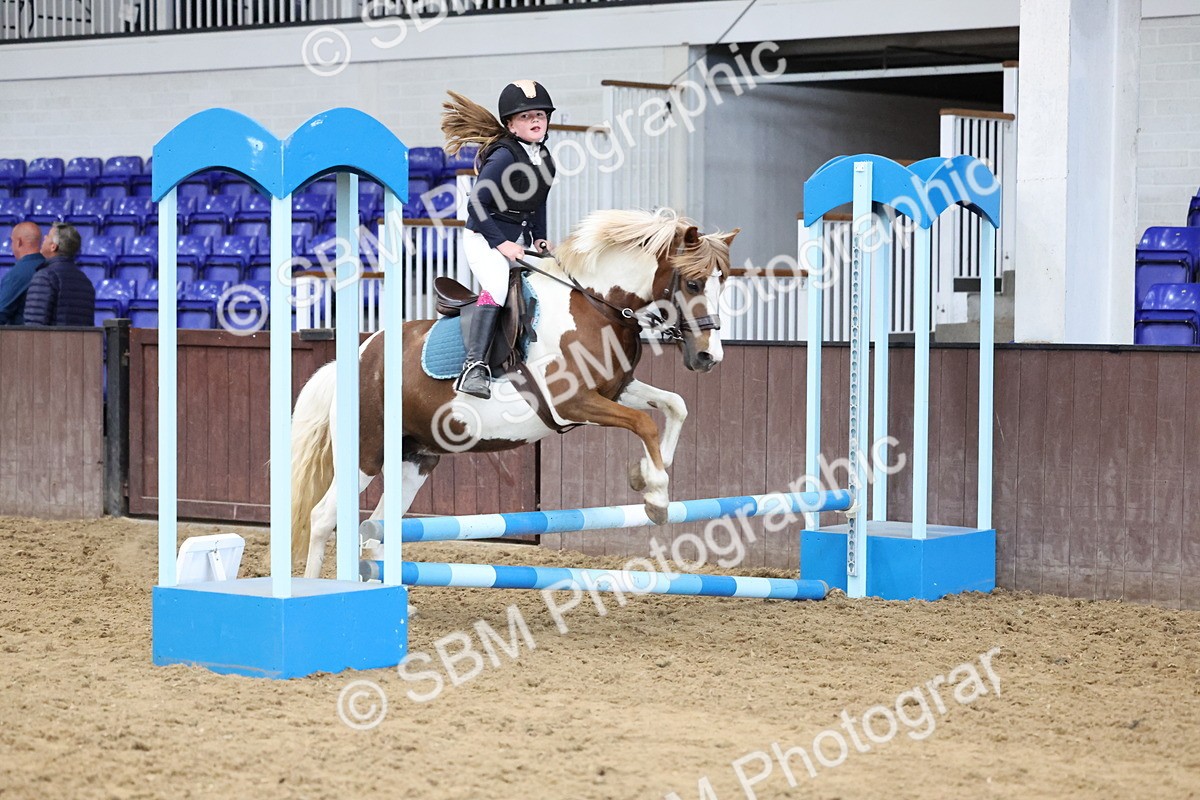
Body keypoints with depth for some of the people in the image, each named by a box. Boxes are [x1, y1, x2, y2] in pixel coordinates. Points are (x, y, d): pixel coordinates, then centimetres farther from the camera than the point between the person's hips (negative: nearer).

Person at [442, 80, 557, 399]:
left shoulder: (544, 157, 8)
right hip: (484, 239, -9)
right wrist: (501, 244, -22)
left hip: (516, 242, 9)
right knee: (498, 286, -31)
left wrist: (539, 239, 9)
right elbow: (477, 204, -20)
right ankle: (474, 366, -40)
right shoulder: (504, 156, -17)